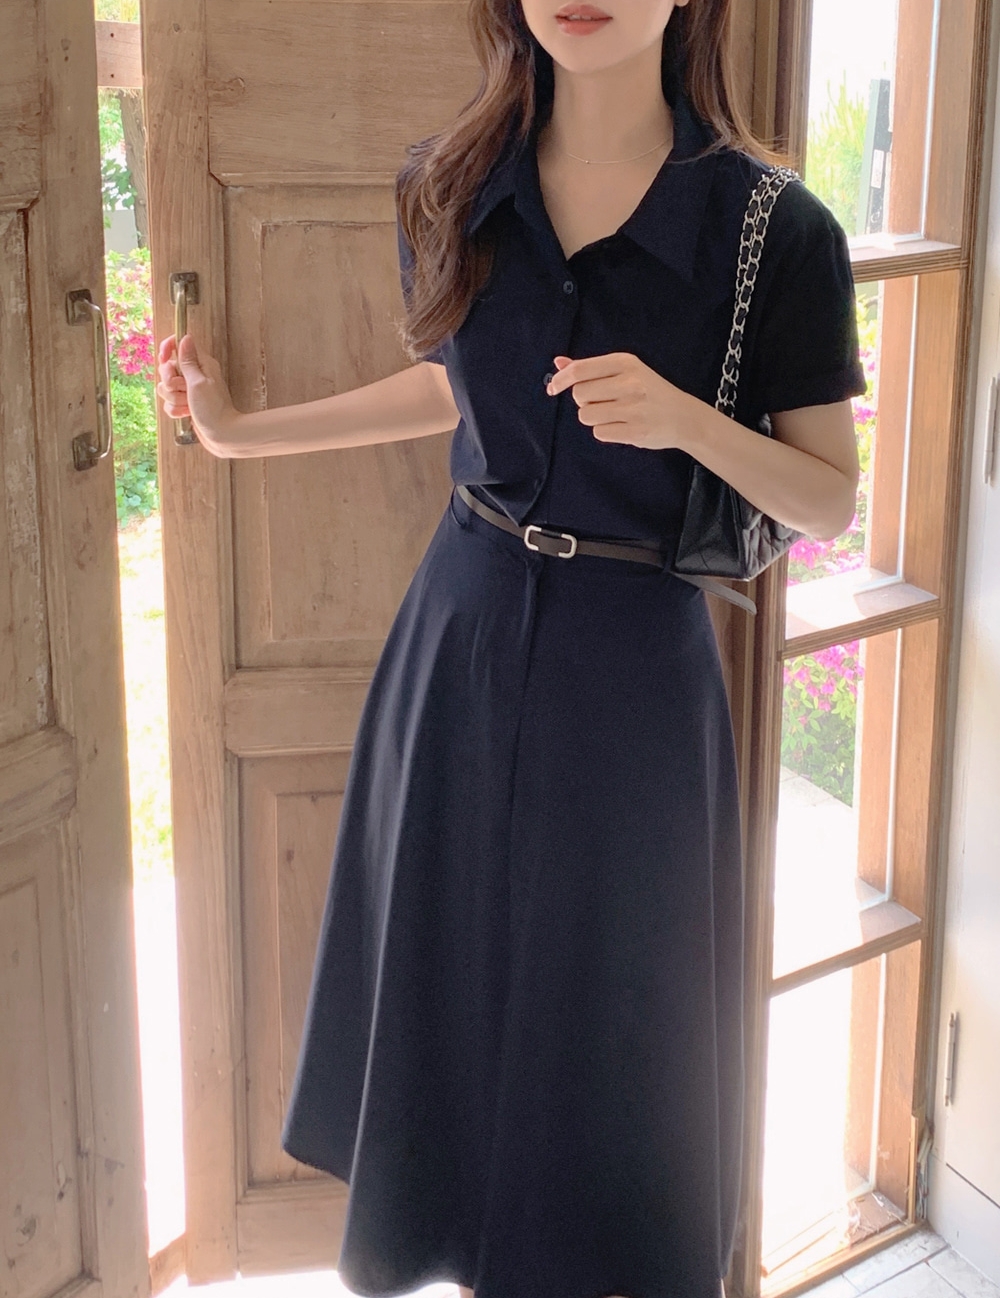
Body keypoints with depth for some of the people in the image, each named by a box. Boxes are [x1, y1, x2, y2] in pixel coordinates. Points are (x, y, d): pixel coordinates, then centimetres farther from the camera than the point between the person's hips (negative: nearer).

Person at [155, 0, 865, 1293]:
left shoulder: (776, 229, -15)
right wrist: (242, 428, 15)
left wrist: (683, 418, -26)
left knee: (607, 1022, 10)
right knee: (445, 973, 18)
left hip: (631, 662, -4)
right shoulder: (447, 185, -3)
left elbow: (828, 501, -8)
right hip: (464, 629, 4)